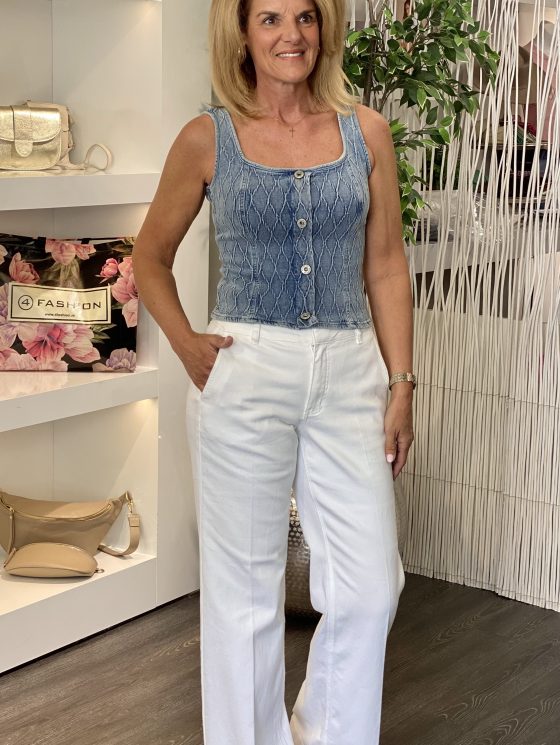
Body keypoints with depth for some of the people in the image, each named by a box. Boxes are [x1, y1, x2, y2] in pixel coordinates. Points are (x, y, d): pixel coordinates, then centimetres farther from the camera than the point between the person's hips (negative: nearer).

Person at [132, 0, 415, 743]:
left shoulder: (366, 132, 5)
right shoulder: (207, 138, 0)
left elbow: (386, 268, 7)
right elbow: (151, 256, 11)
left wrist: (401, 385, 3)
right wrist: (185, 344, -2)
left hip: (348, 374, 2)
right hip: (245, 374, -2)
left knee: (372, 586, 4)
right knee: (246, 588, 6)